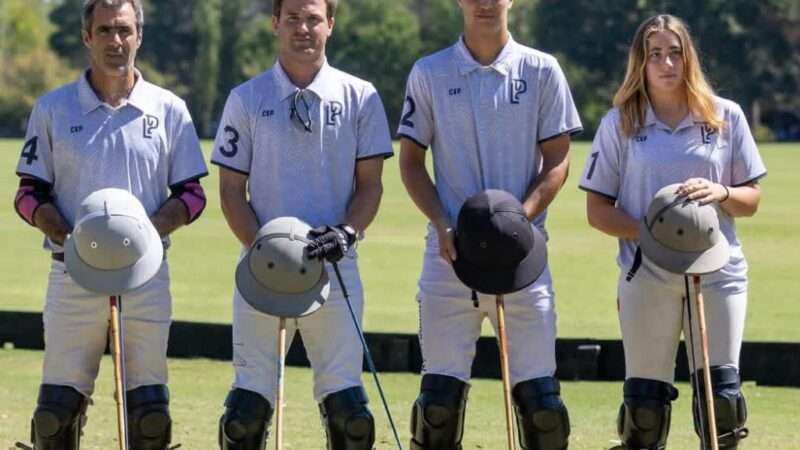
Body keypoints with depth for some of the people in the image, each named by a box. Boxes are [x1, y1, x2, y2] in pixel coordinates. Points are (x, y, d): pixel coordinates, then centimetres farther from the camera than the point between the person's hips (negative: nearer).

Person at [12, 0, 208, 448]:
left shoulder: (169, 110, 7)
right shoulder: (53, 109, 6)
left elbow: (191, 195, 8)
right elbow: (30, 194, 7)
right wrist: (68, 236, -13)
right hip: (74, 274, 0)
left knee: (150, 408, -1)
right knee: (58, 406, -3)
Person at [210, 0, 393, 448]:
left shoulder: (360, 97, 6)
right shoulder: (246, 99, 6)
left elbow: (370, 184, 7)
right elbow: (231, 189, 5)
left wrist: (347, 232, -13)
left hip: (336, 266, 0)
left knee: (347, 405, -4)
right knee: (249, 403, -4)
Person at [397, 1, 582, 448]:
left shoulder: (542, 71, 4)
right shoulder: (429, 73, 6)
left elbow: (557, 162, 4)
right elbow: (411, 162, 8)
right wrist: (442, 225, -8)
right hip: (451, 252, 0)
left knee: (539, 394, -2)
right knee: (440, 393, -2)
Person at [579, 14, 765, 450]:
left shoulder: (726, 117, 6)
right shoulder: (620, 123, 4)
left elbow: (751, 199, 10)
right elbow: (597, 209, 3)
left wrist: (721, 194, -14)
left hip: (718, 271, 1)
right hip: (647, 275, -1)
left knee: (721, 391, -6)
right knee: (644, 399, 0)